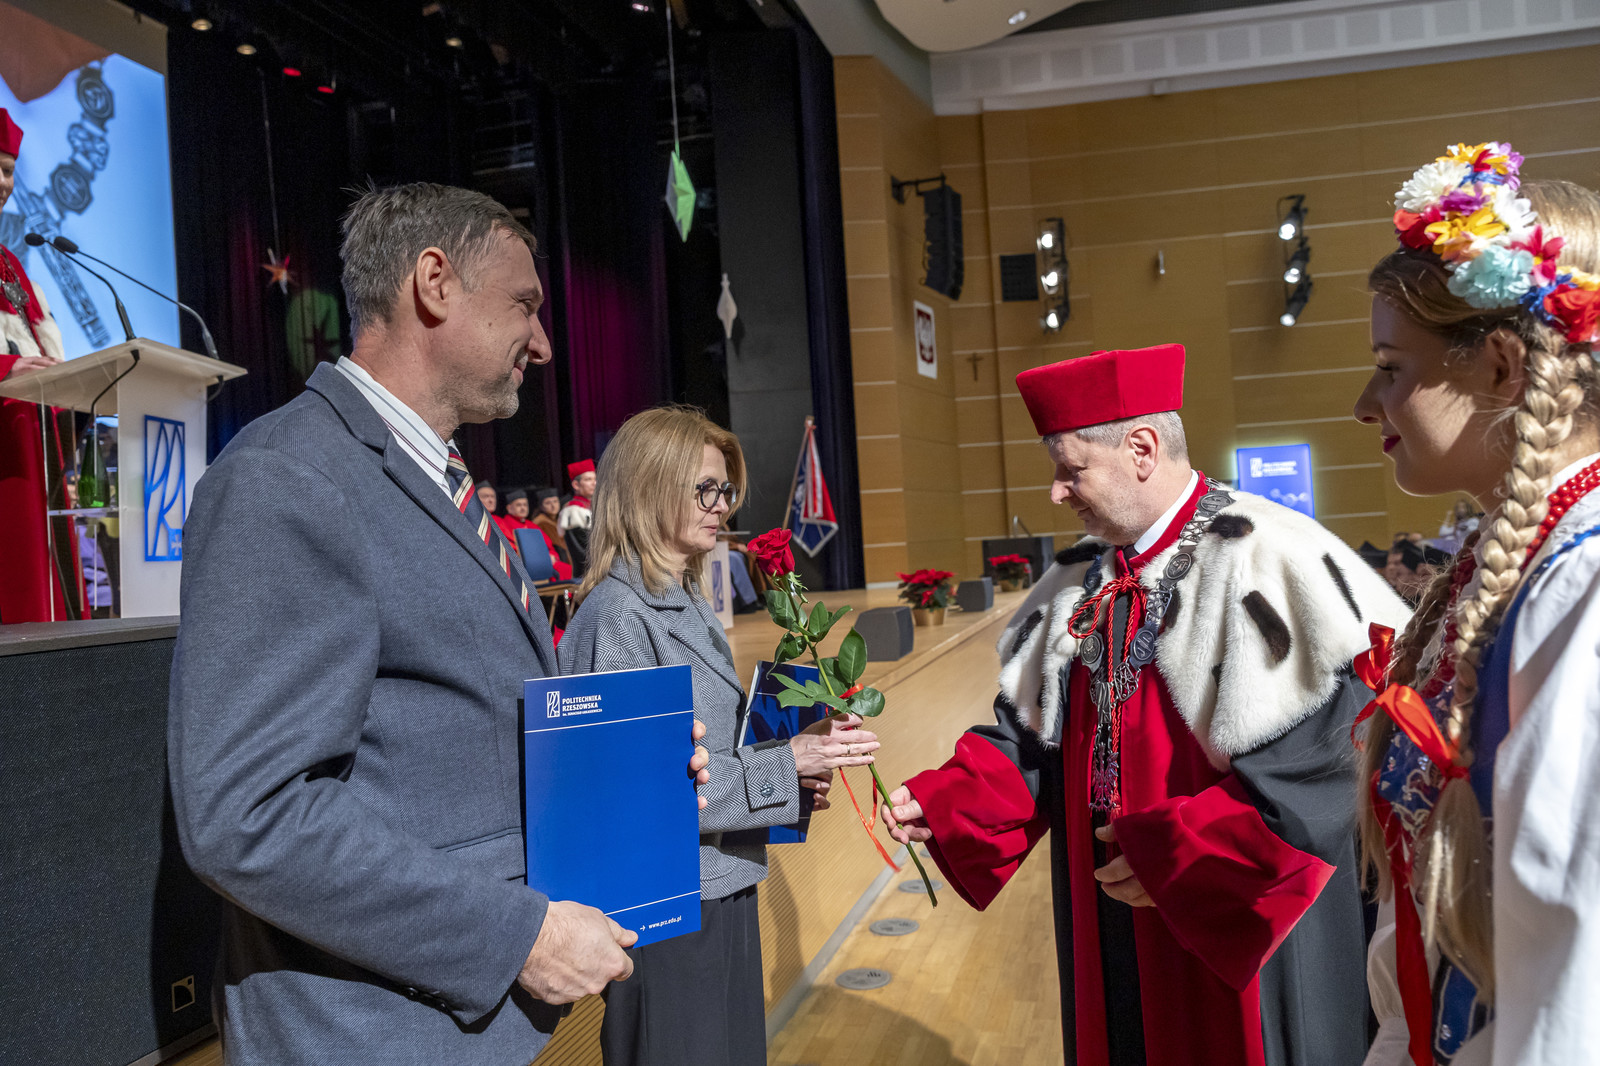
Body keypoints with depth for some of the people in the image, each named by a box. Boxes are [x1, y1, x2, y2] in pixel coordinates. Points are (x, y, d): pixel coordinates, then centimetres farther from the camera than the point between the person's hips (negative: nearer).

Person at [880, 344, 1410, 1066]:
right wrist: (938, 806, -3)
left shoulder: (1269, 567, -17)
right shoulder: (1079, 586, 7)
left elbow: (1317, 770, -21)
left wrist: (1169, 855, -22)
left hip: (1239, 937, -6)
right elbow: (1028, 736, 12)